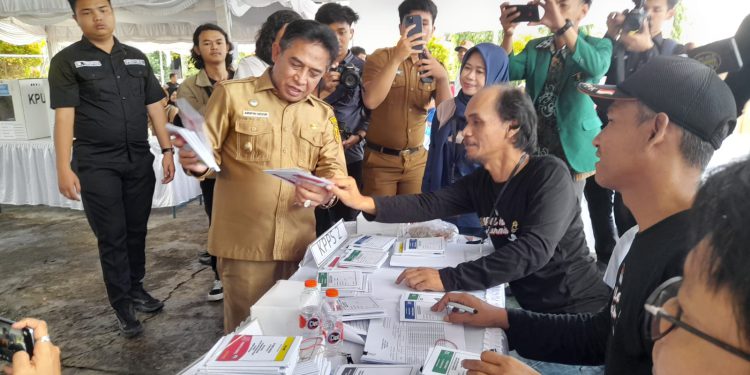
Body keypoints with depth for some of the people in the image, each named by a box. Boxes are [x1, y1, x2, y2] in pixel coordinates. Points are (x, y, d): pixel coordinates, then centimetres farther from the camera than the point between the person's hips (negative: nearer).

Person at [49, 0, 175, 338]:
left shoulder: (136, 58, 10)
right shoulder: (67, 61, -2)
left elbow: (154, 106, 11)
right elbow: (64, 116, -8)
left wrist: (167, 150, 5)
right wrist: (64, 168, -13)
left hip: (139, 160, 4)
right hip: (96, 164, -3)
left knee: (137, 231, 11)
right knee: (111, 236, 2)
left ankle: (136, 289, 27)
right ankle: (122, 307, 12)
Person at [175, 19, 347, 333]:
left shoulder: (322, 114, 12)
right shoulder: (231, 94, -1)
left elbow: (334, 168, 6)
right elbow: (210, 154, 0)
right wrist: (198, 162, -23)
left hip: (298, 242, 4)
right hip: (244, 241, -3)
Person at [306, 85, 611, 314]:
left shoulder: (549, 175, -19)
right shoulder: (479, 182, 4)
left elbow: (534, 250, -30)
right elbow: (428, 205, -6)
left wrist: (449, 278, -35)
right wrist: (364, 202, -22)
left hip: (579, 312, -6)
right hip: (531, 308, 6)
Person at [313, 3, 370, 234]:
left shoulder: (363, 68, 7)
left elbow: (372, 108, 5)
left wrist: (358, 136, -9)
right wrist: (323, 90, -17)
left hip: (352, 152, 1)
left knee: (349, 214, 8)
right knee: (321, 216, 1)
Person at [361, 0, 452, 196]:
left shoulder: (434, 65, 4)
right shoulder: (381, 57, -6)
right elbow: (371, 101, -22)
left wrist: (443, 78, -22)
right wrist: (397, 58, -29)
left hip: (417, 160, 3)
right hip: (380, 159, -3)